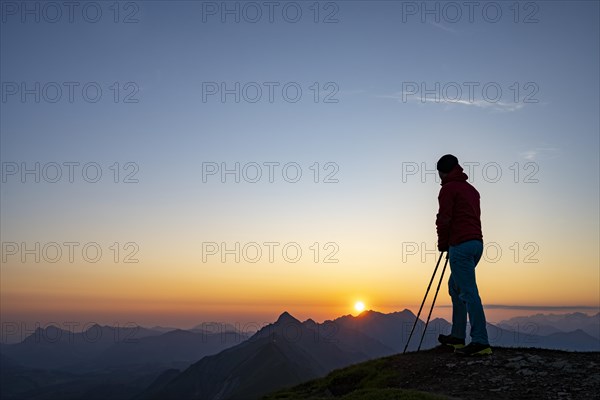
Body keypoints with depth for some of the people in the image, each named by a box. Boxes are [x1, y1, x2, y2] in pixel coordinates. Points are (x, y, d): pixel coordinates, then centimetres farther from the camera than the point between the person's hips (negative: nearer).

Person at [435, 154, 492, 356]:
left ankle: (480, 341, -12)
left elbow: (444, 219, -11)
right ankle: (457, 336, 21)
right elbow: (474, 217, 20)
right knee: (455, 286, 18)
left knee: (468, 293, -10)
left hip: (460, 245, -9)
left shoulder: (448, 189, -4)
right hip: (477, 243, 9)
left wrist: (442, 244, 3)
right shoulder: (471, 189, 22)